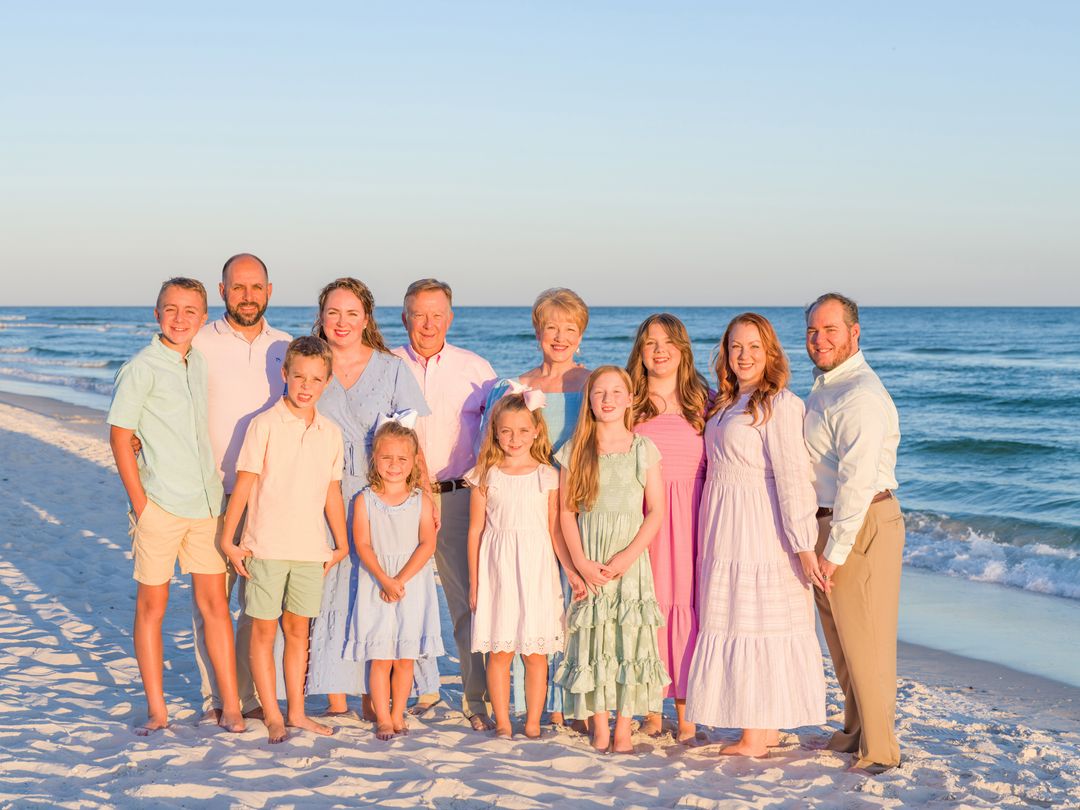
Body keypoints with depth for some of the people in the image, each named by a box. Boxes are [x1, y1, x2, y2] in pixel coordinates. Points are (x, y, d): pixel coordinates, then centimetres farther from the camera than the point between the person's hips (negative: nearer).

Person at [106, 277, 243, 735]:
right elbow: (120, 435, -9)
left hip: (206, 504, 5)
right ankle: (156, 711, 14)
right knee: (152, 606, 5)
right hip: (160, 505, -5)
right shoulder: (141, 369, -8)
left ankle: (231, 708, 13)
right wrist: (139, 503, -11)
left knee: (215, 603, 7)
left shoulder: (200, 363, 10)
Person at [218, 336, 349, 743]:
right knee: (264, 630, 3)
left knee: (297, 629, 12)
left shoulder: (331, 433, 7)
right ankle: (272, 715, 12)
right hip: (266, 546, -4)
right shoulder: (265, 425, -7)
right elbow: (244, 484, -6)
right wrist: (228, 540, -7)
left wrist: (342, 545, 18)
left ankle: (297, 711, 22)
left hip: (311, 549, 4)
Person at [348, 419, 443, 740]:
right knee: (380, 659, 0)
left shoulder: (421, 501, 2)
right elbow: (363, 545, -7)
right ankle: (382, 718, 9)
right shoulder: (365, 500, 1)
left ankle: (397, 715, 19)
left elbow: (427, 544, -7)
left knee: (405, 659, 6)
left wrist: (401, 580, -17)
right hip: (376, 585, -1)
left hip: (413, 585, 1)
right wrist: (384, 580, -20)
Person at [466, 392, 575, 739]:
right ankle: (502, 722, 12)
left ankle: (533, 723, 12)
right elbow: (476, 530, 6)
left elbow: (555, 530, 5)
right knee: (499, 651, 2)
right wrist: (474, 582, 5)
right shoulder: (486, 476, 3)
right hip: (497, 570, 0)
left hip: (536, 570, 0)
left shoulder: (547, 476, 3)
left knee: (535, 653, 2)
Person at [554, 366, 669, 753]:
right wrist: (581, 562, -9)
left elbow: (656, 512, -1)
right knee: (592, 641, 1)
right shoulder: (574, 451, 5)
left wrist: (627, 556, -12)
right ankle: (599, 728, 10)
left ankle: (623, 729, 4)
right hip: (587, 564, 1)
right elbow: (566, 511, 3)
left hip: (630, 561, -1)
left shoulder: (643, 449, 3)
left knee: (629, 638, -3)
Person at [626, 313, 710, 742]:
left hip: (690, 513, 0)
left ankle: (684, 711, 8)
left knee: (687, 603, -1)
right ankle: (650, 709, 11)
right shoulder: (630, 402, 7)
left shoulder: (702, 400, 9)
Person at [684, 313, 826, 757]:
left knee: (753, 624, -3)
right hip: (725, 527, 9)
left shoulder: (779, 404, -12)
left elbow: (792, 476, -17)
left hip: (759, 528, -8)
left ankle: (756, 736, 4)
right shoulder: (723, 403, 14)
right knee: (734, 619, 10)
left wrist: (803, 542, -20)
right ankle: (766, 728, 18)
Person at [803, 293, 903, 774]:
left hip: (863, 526, -10)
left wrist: (835, 550, -23)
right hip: (828, 522, 10)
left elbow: (857, 480, -24)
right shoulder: (824, 386, 14)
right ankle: (855, 733, 32)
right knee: (840, 641, 19)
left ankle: (879, 752, 6)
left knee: (865, 643, -3)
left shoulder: (859, 395, -19)